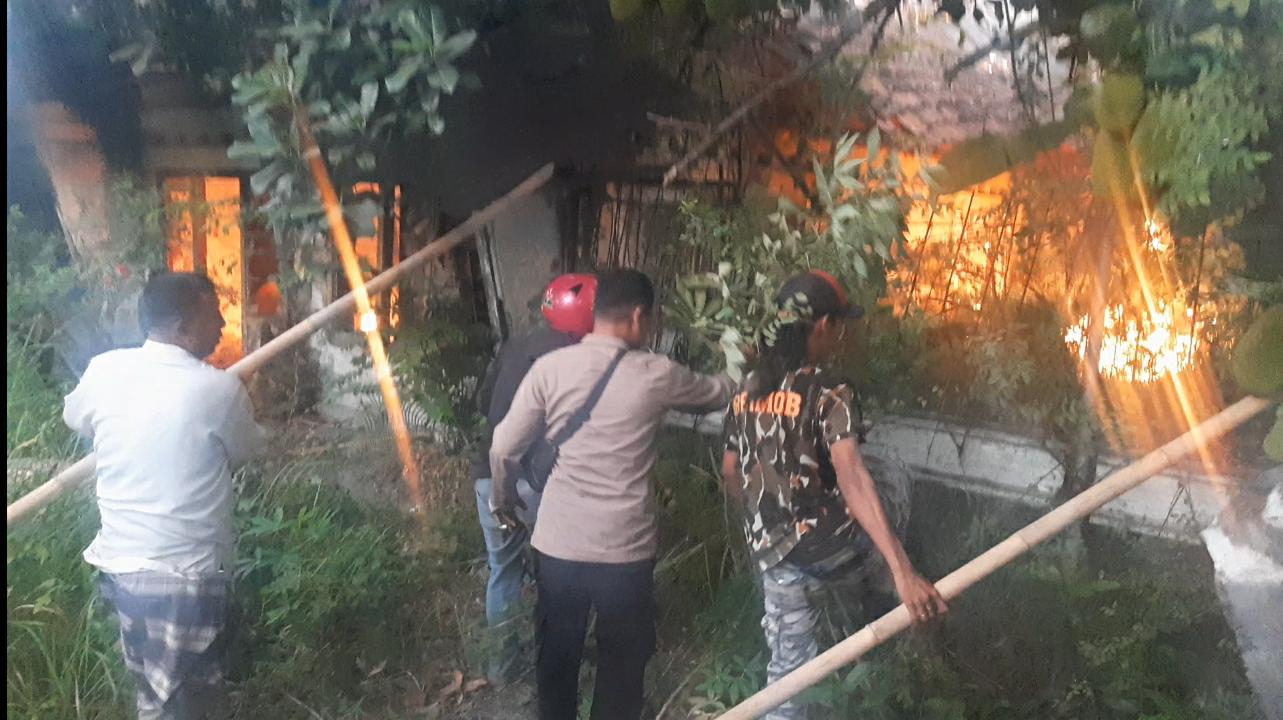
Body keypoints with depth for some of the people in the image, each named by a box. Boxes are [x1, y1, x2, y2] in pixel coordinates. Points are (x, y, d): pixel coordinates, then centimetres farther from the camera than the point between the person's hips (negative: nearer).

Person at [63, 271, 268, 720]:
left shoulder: (103, 371, -2)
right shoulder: (219, 389, -16)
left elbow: (74, 418, 20)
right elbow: (246, 451, 3)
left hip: (117, 566, 6)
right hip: (184, 577, -6)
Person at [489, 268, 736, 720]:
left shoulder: (551, 368, -4)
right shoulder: (656, 375, -7)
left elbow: (503, 449, -1)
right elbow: (720, 394, 12)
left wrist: (504, 499, 19)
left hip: (558, 543, 2)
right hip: (625, 548, -2)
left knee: (557, 655, 18)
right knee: (621, 662, 16)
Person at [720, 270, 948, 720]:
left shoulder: (747, 390, 7)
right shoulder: (828, 394, -14)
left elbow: (731, 472, 16)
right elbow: (852, 480, -27)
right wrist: (904, 573, -33)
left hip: (773, 555, 6)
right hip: (829, 543, -5)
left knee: (788, 665, 17)